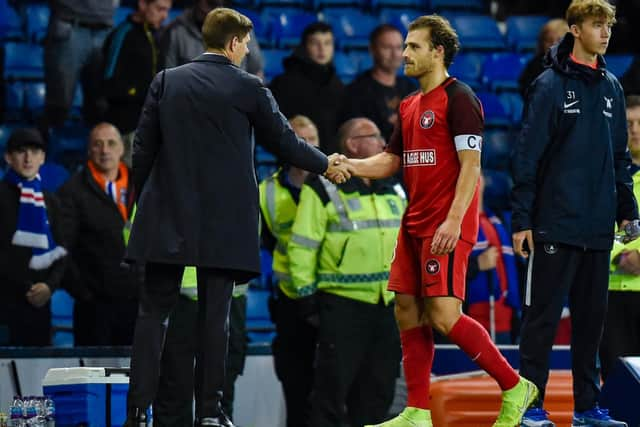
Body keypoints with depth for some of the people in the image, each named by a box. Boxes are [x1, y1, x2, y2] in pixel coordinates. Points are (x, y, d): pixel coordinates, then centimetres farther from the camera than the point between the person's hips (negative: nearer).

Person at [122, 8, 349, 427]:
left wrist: (142, 200, 15)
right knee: (214, 315, 2)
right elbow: (284, 141, 5)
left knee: (154, 312, 3)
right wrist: (327, 165, 22)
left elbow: (143, 148, 3)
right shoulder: (248, 88, -4)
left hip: (167, 215, 2)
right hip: (224, 221, -2)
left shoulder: (167, 80, 3)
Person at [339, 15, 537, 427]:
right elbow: (392, 160, 21)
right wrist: (350, 165, 2)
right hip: (415, 223, 9)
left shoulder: (459, 98, -9)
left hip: (447, 227, -9)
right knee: (408, 312, 5)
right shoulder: (410, 106, 17)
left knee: (444, 315, -14)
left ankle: (514, 387, -2)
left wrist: (453, 221, -23)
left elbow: (471, 164, -15)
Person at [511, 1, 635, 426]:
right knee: (543, 315, -2)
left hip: (598, 227, 6)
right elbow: (527, 156, -8)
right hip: (556, 225, -6)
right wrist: (522, 220, -11)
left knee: (592, 316, 9)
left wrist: (627, 208, 12)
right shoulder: (550, 86, -6)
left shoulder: (611, 87, 12)